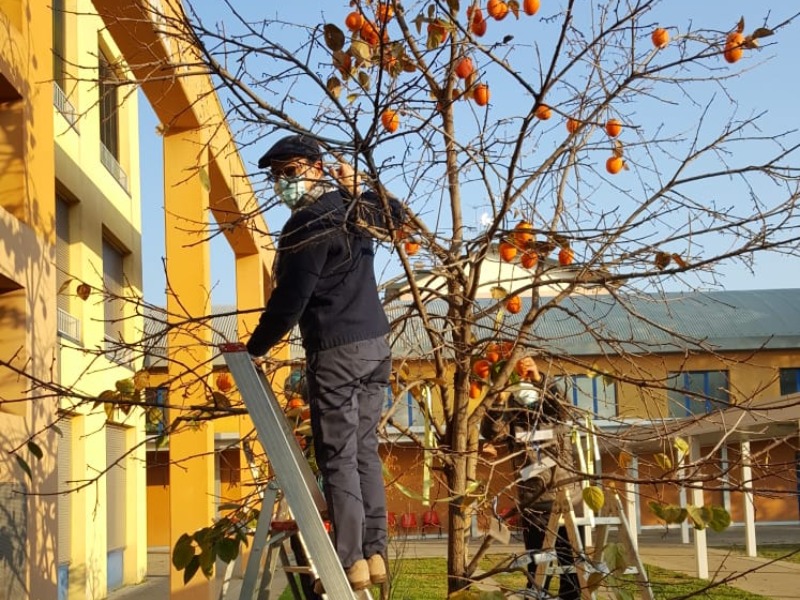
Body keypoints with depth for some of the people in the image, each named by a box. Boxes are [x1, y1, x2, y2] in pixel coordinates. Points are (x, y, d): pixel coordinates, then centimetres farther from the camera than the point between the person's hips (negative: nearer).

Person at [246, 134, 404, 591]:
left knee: (338, 458, -3)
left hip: (336, 351, -8)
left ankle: (352, 562, -2)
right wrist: (356, 188, 25)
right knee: (365, 450, 12)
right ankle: (375, 554, 13)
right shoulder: (358, 207, 10)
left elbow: (289, 301, -16)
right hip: (377, 344, 8)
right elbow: (396, 214, 35)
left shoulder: (309, 223, -14)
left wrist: (254, 347, -6)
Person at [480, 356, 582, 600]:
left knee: (568, 556, 4)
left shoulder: (555, 418, 6)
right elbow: (490, 432, -12)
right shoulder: (512, 425, 6)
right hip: (533, 502, 0)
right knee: (535, 559, 7)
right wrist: (498, 403, -28)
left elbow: (561, 403, -15)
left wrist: (540, 379, -28)